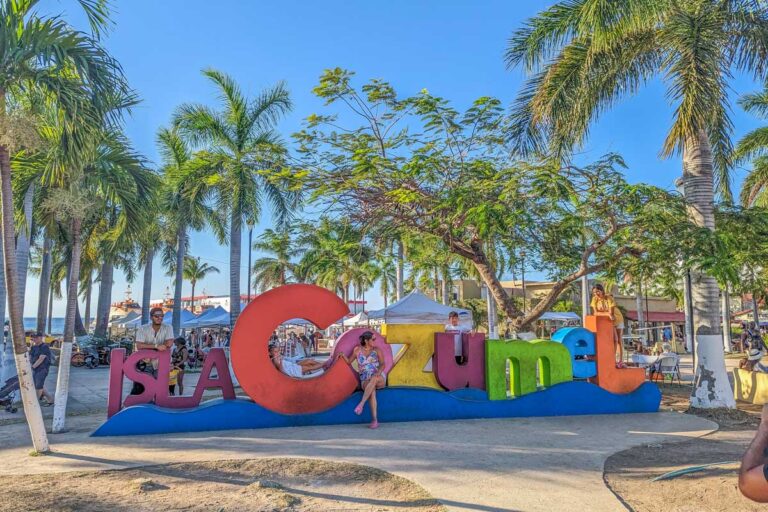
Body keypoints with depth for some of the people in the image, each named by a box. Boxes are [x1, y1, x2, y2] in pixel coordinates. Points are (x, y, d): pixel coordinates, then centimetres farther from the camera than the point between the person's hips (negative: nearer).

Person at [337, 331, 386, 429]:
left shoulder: (377, 350, 5)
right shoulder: (357, 350, 7)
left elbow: (382, 364, -4)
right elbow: (349, 362, 16)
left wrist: (379, 372, -26)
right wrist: (343, 356, -6)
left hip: (380, 379, 0)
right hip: (365, 382, 0)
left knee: (374, 378, -39)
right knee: (372, 389, -37)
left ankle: (361, 404, -37)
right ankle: (375, 421, -43)